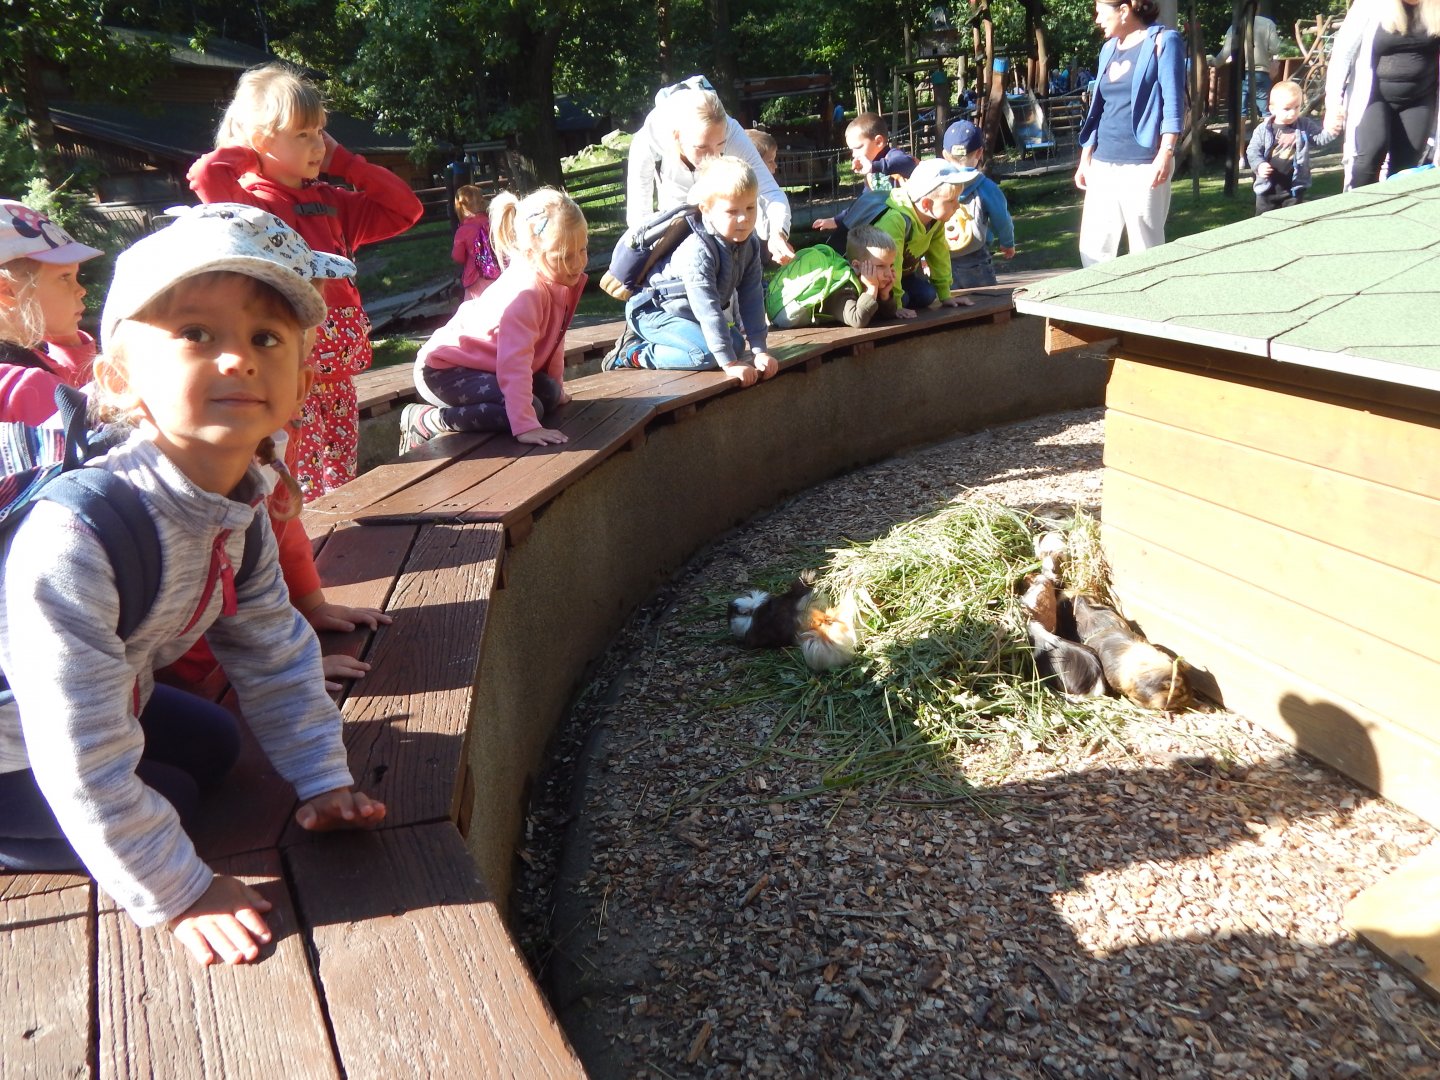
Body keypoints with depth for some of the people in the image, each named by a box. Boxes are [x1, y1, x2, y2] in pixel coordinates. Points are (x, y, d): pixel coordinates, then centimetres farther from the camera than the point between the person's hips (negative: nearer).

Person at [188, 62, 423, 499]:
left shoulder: (330, 201, 15)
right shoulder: (253, 201, -8)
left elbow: (405, 208, 19)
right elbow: (206, 177, -29)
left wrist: (343, 162, 13)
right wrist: (245, 150, -8)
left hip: (338, 373, 7)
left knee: (340, 487, 13)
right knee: (300, 497, -5)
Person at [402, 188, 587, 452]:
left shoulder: (563, 280, -2)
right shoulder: (525, 293, -30)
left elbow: (553, 341, 14)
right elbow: (514, 362, -38)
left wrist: (556, 388, 20)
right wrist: (525, 425, -44)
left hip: (483, 365, 9)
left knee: (548, 394, -5)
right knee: (532, 407, -25)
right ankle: (422, 420, -15)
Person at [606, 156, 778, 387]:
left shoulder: (750, 244, -7)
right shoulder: (699, 251, -32)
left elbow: (751, 299, -5)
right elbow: (707, 310, -34)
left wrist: (760, 350, -12)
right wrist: (730, 363, -35)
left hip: (686, 314, 9)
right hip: (653, 311, -9)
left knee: (736, 345, 9)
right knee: (708, 353, -26)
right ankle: (633, 353, -10)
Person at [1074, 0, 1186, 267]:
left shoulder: (1163, 41, -2)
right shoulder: (1108, 48, 16)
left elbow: (1173, 103, -9)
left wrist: (1166, 153, -19)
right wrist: (1085, 158, 17)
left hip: (1143, 165, -6)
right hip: (1103, 164, 6)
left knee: (1145, 250, -2)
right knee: (1093, 247, 4)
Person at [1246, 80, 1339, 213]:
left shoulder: (1305, 125, 0)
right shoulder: (1263, 129, -6)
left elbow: (1320, 138, -1)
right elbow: (1253, 151, -4)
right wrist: (1259, 165, -21)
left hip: (1294, 188, 1)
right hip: (1268, 187, -1)